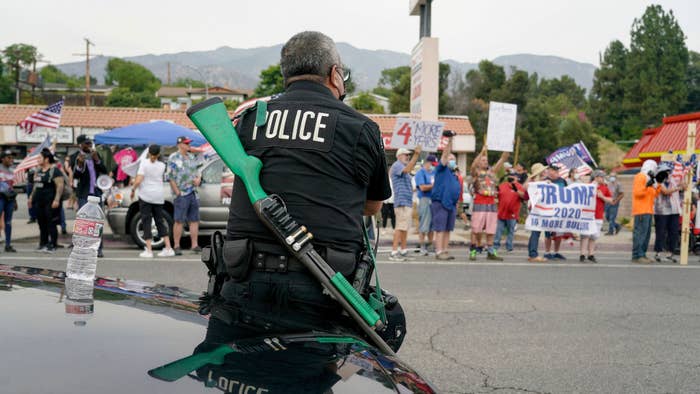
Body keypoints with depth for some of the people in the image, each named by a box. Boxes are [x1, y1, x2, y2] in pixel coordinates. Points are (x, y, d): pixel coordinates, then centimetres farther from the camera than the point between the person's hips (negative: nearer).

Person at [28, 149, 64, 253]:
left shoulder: (54, 170, -10)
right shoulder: (39, 170, 17)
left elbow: (60, 185, -17)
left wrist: (56, 199, -23)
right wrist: (31, 197, 22)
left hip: (50, 202, -8)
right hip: (39, 201, 9)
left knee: (51, 224, -6)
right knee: (41, 223, 10)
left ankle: (52, 245, -2)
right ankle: (43, 244, 17)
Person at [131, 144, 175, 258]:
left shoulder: (144, 163, -8)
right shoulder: (162, 165, 4)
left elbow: (138, 181, -14)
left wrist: (133, 190, 1)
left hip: (145, 196, -4)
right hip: (159, 197, 4)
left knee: (146, 222, 2)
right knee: (160, 221, 13)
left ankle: (148, 251, -1)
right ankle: (168, 248, 9)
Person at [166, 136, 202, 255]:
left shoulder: (192, 157, 16)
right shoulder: (173, 158, -5)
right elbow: (170, 177, -9)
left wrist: (198, 178, 2)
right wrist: (177, 192, -14)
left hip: (193, 193, 7)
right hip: (181, 194, -7)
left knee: (194, 220, 7)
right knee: (179, 221, -3)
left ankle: (194, 245, 12)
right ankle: (177, 247, 2)